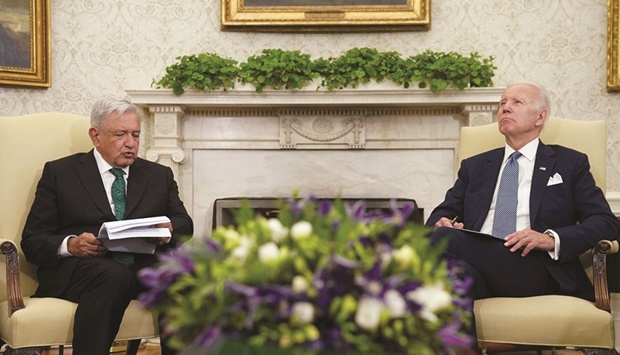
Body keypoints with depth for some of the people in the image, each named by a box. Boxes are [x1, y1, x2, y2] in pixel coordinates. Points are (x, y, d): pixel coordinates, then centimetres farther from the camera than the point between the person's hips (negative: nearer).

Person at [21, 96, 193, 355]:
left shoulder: (160, 175, 23)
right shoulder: (59, 173, 14)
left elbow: (185, 225, 17)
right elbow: (32, 240, 8)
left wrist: (168, 230, -8)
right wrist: (70, 244, -14)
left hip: (147, 264, 3)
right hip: (80, 266, -2)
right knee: (115, 277, -38)